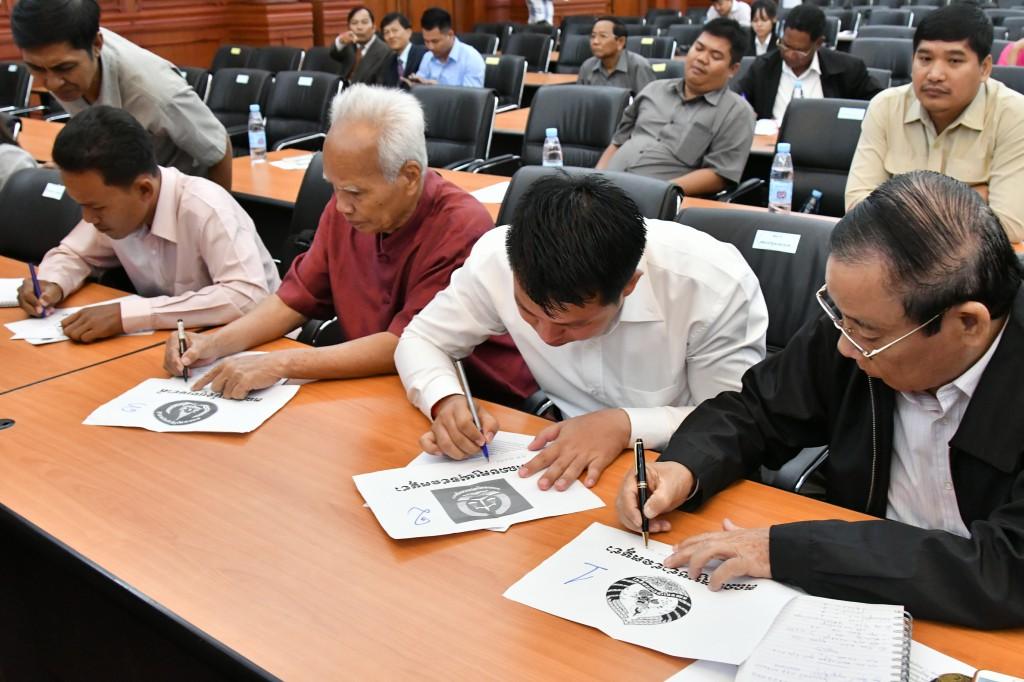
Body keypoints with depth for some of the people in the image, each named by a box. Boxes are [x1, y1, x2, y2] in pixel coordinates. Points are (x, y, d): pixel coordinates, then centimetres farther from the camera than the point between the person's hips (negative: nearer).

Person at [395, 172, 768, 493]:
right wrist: (446, 401, -22)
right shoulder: (497, 259, -18)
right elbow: (420, 340, -3)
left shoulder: (715, 283, -26)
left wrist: (626, 424, -26)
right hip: (563, 461, 2)